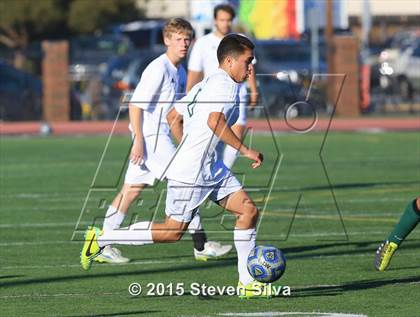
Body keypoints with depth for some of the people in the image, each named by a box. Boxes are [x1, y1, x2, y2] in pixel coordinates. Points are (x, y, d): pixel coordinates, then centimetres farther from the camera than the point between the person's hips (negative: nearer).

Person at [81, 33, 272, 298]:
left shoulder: (206, 84, 17)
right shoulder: (225, 83, -13)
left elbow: (174, 116, 22)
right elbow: (215, 120, -30)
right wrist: (245, 150, -25)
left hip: (211, 167, 10)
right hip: (190, 173, -10)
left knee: (249, 211, 3)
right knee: (173, 231, -3)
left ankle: (247, 282, 6)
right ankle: (101, 238, 6)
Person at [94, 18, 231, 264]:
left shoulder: (179, 71, 14)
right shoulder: (158, 69, -15)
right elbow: (135, 104, -18)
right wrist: (139, 140, -22)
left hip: (161, 136, 10)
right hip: (150, 136, -10)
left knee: (132, 189, 9)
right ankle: (201, 246, -6)